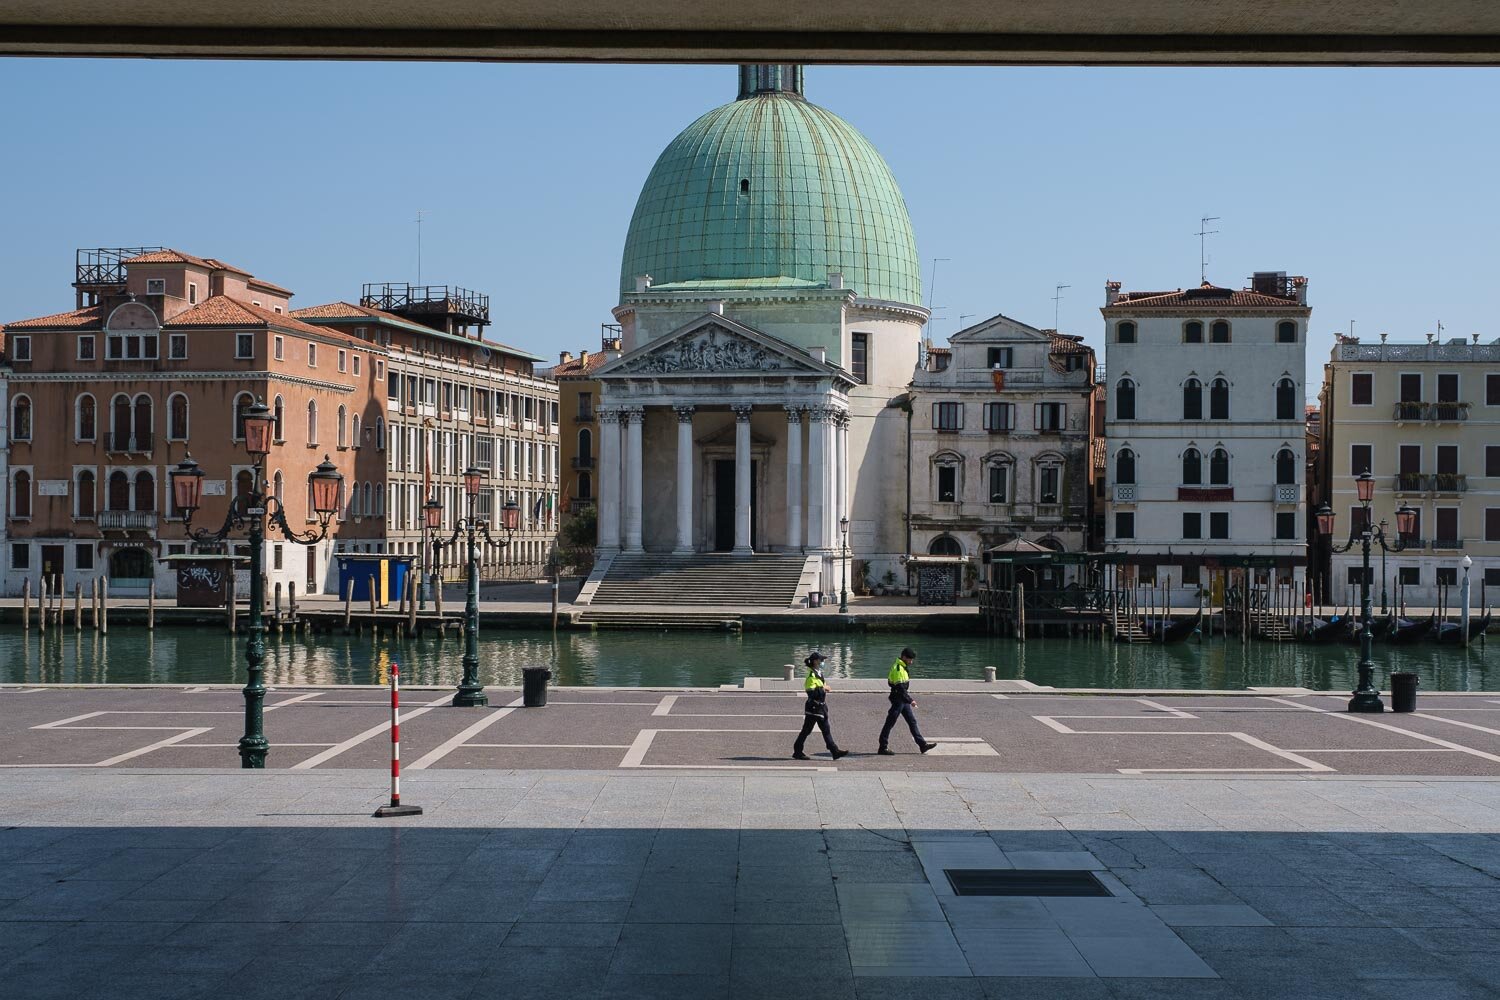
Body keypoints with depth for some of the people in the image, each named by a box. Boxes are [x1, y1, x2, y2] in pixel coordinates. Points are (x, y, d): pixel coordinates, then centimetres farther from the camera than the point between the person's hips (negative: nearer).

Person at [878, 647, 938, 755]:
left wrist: (909, 699, 22)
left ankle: (922, 744, 14)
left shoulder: (903, 667, 11)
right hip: (898, 700, -10)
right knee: (890, 723, -2)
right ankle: (883, 748, 5)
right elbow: (900, 688, -26)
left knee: (912, 721, 11)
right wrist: (910, 700, -27)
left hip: (903, 700, 10)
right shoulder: (898, 669, -21)